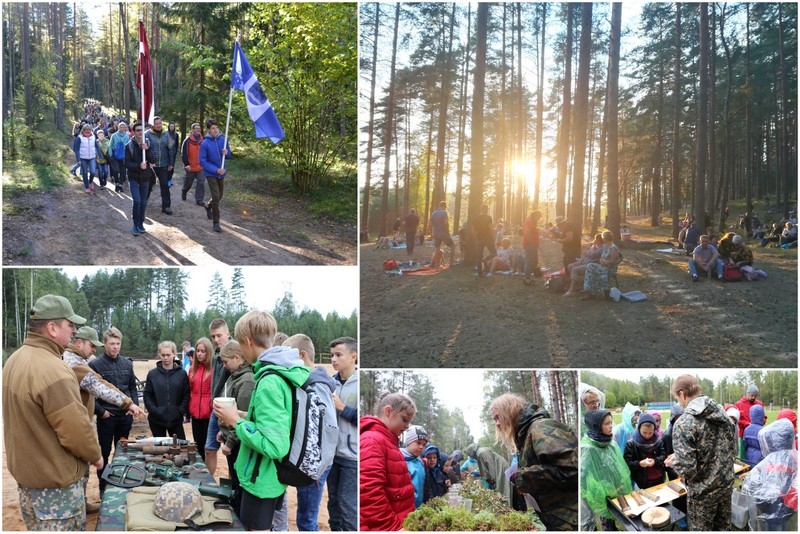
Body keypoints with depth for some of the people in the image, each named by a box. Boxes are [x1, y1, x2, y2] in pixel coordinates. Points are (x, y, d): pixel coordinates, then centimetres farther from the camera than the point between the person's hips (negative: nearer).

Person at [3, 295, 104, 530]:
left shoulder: (16, 359, 4)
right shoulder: (53, 370, -27)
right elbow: (77, 432, -25)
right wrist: (95, 456, -7)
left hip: (25, 471, 9)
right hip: (54, 481, -9)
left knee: (37, 527, 22)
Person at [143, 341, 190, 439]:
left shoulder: (182, 374, 2)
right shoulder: (152, 374, 2)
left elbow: (186, 395, 1)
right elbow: (147, 395, 1)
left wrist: (180, 411, -10)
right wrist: (154, 410, -11)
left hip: (176, 419, 0)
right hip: (157, 420, 0)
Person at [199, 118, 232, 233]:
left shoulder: (223, 140, -2)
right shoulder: (205, 143, -14)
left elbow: (229, 156, 8)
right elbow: (202, 161, -14)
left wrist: (227, 153, -16)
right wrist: (216, 170, -21)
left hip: (221, 173, 5)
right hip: (211, 174, -5)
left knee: (219, 196, 18)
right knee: (216, 196, -12)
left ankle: (208, 207, 49)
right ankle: (216, 222, -1)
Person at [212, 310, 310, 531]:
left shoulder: (269, 382, -27)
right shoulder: (287, 372, 2)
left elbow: (274, 446, -30)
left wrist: (236, 421, -20)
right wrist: (246, 417, 6)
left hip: (262, 478, -9)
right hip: (275, 475, 9)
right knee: (267, 526, 24)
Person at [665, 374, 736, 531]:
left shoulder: (684, 423, -22)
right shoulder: (722, 413, 0)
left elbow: (686, 467, -26)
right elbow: (733, 450, 9)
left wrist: (673, 462, -5)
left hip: (703, 491, -6)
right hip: (726, 484, 6)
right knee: (723, 527, 21)